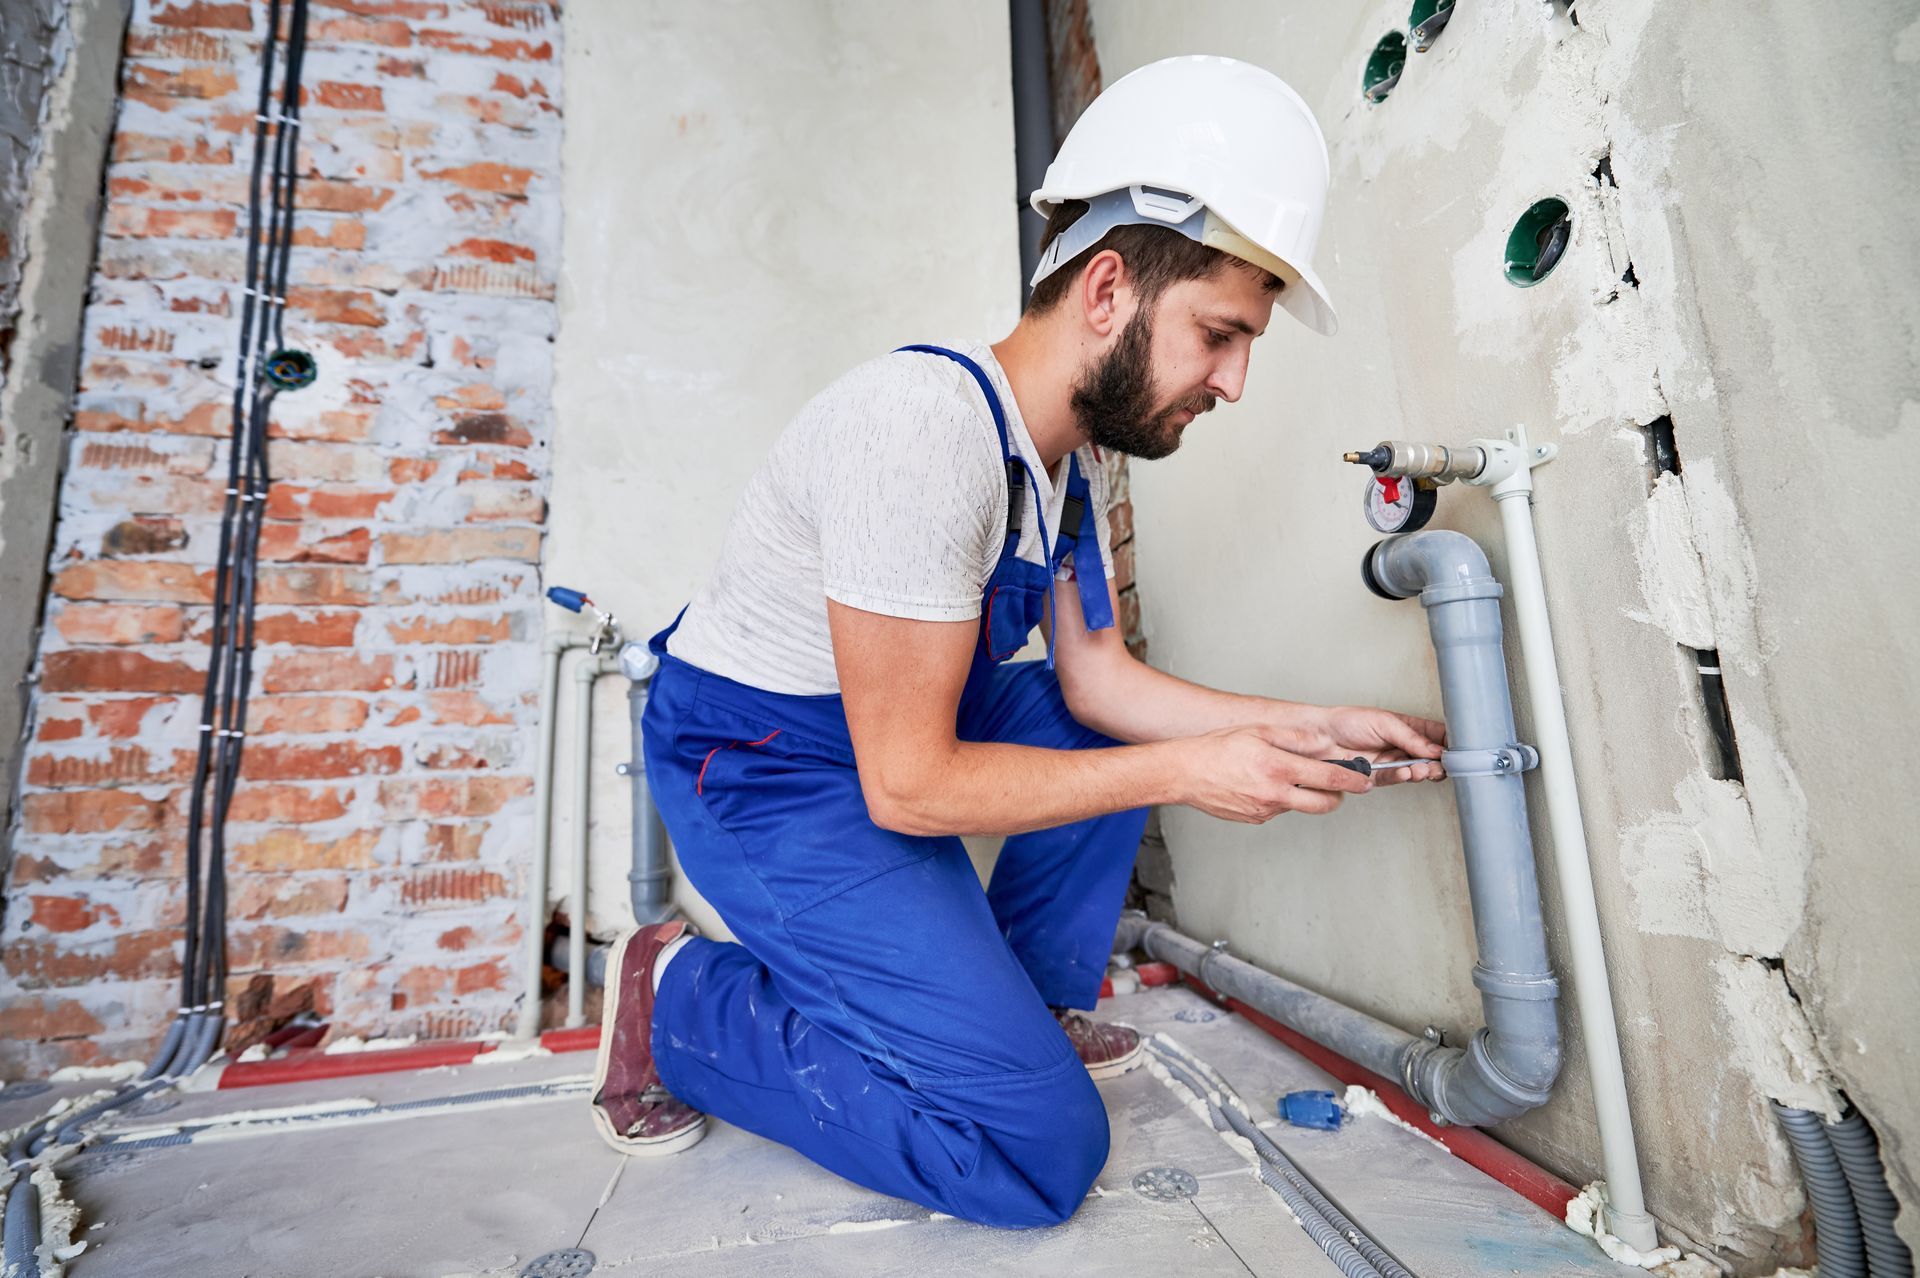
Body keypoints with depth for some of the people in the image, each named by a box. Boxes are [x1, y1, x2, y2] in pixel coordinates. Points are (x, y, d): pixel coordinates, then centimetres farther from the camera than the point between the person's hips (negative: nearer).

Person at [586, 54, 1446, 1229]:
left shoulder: (1077, 452, 2)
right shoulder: (931, 425, -28)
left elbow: (1097, 677, 5)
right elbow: (909, 784, -26)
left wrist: (1301, 726, -3)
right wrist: (1182, 771, -20)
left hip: (896, 725, 9)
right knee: (1042, 1152, -10)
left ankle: (1032, 1004, 20)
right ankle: (677, 1000, 2)